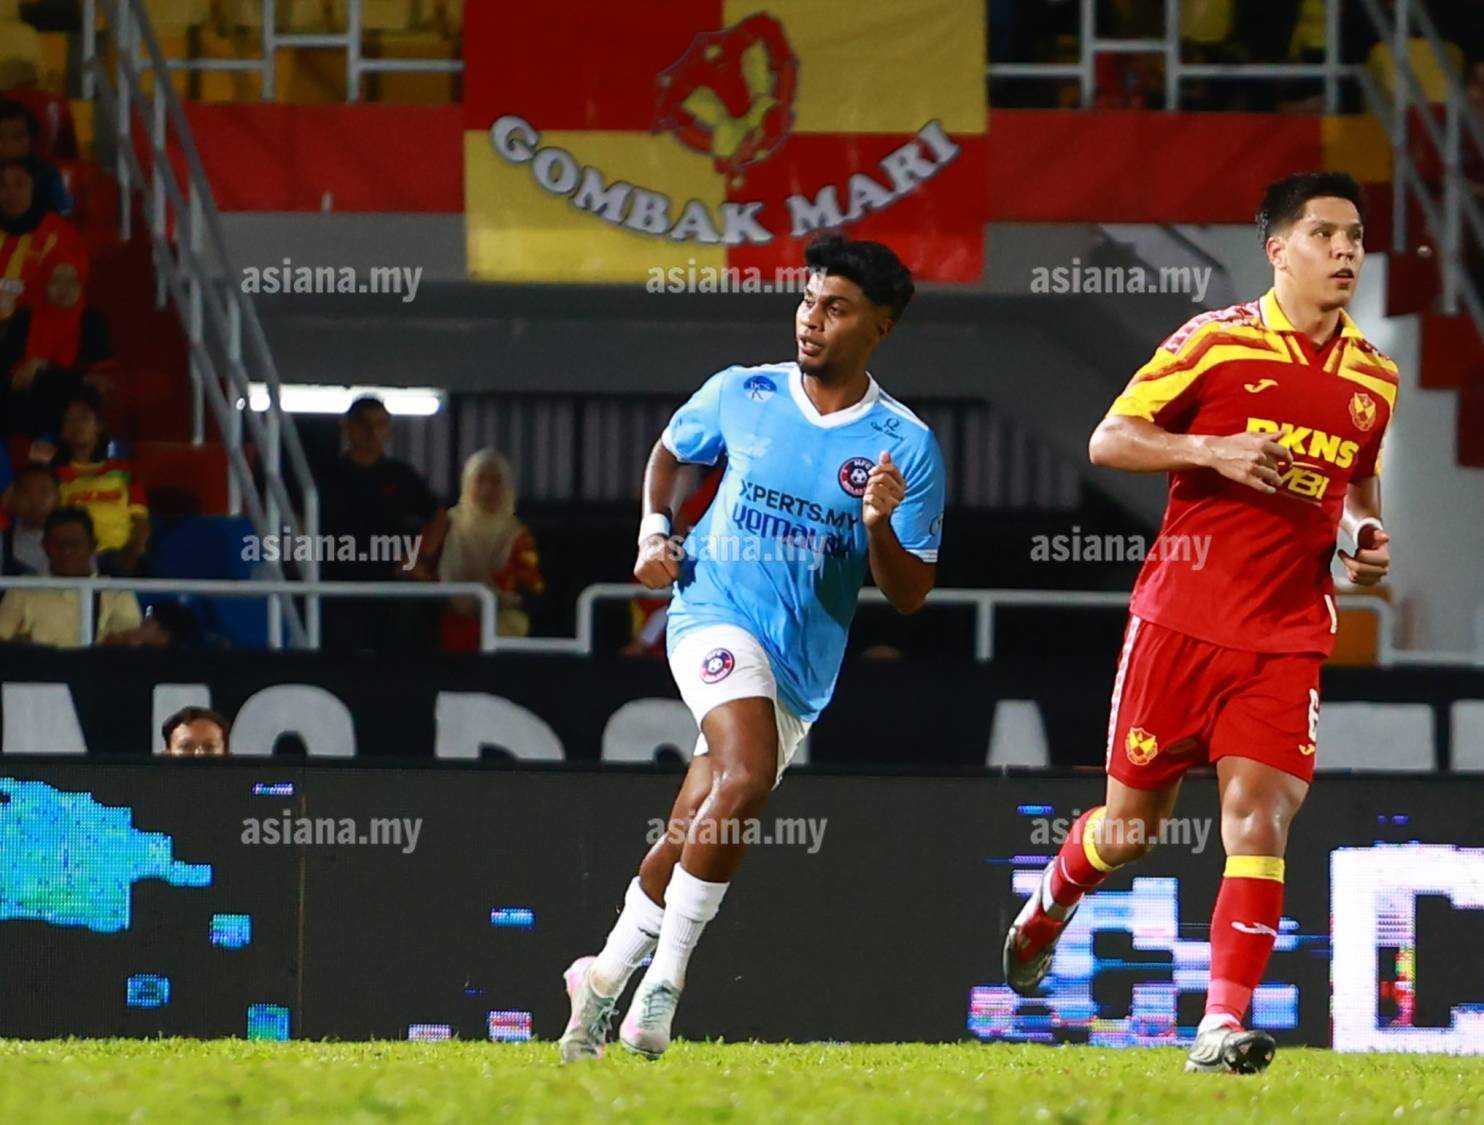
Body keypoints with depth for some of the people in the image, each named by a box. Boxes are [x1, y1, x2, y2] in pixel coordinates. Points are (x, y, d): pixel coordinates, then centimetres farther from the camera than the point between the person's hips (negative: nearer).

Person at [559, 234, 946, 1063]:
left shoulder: (906, 446, -4)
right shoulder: (741, 395, 0)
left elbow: (910, 595, -4)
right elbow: (671, 451, 22)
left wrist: (882, 526, -22)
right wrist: (654, 528, 5)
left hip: (805, 668, 2)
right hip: (717, 614, -2)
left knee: (695, 840, 8)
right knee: (747, 778, -29)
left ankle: (605, 978, 29)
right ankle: (663, 979, -22)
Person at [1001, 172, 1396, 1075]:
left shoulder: (1374, 379, 9)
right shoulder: (1218, 340, -4)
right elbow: (1109, 440, -3)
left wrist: (1370, 539, 5)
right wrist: (1213, 450, -18)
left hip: (1289, 638, 2)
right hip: (1180, 622, -2)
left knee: (1259, 817, -15)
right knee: (1131, 824, 9)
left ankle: (1224, 1027, -17)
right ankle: (1048, 910, 42)